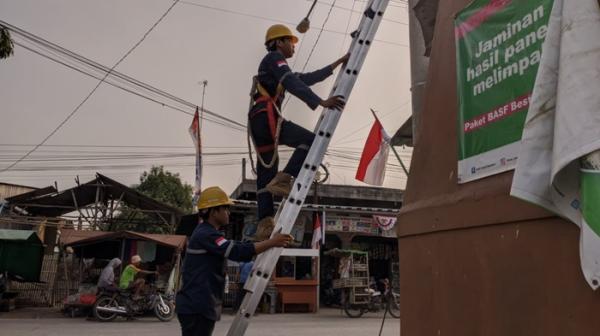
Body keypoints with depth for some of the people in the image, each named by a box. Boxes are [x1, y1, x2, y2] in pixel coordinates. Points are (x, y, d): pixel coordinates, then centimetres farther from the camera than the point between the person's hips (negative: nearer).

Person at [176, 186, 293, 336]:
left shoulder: (206, 231, 15)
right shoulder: (206, 235, -18)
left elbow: (235, 246, 17)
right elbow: (237, 252, -27)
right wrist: (272, 242, -21)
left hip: (199, 306, 10)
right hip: (197, 307, -10)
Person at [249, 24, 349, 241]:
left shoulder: (276, 67, 34)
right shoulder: (274, 57, 4)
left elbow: (306, 79, 34)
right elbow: (294, 84, -14)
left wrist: (336, 64, 35)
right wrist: (321, 102, -23)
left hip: (259, 122, 10)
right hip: (267, 117, -10)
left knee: (266, 176, 3)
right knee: (312, 141, -15)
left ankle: (264, 225, -2)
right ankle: (283, 180, -26)